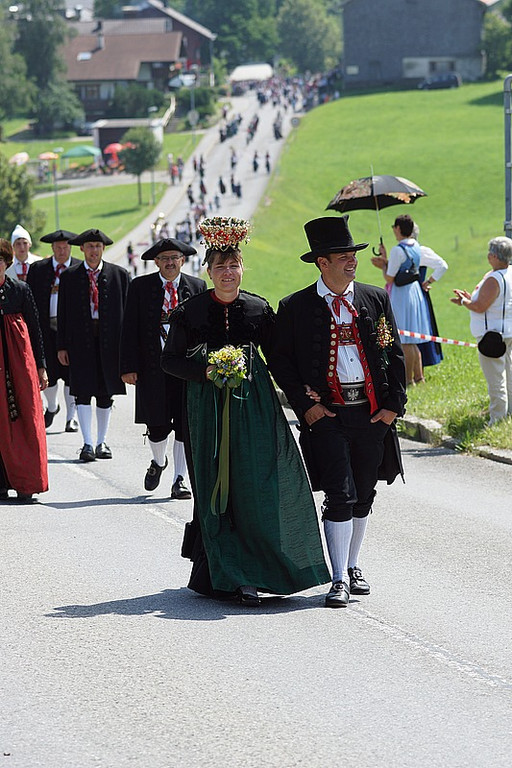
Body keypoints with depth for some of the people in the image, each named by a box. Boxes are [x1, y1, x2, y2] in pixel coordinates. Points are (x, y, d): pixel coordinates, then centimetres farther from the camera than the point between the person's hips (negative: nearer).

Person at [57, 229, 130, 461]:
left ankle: (102, 442, 19)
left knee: (105, 394, 8)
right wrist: (62, 346, 1)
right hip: (80, 341, -1)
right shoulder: (69, 276, 4)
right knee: (83, 392, -7)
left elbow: (127, 310, 6)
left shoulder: (119, 275, 4)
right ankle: (88, 444, -6)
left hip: (110, 341, 1)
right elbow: (63, 313, 6)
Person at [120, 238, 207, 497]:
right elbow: (130, 329, 2)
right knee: (157, 425, 2)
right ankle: (158, 462, 33)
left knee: (184, 425, -2)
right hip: (153, 367, 0)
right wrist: (129, 367, -5)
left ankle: (179, 479, 6)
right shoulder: (140, 287, 4)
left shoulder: (197, 287, 7)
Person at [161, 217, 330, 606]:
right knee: (217, 490, -1)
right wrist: (205, 371, -12)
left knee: (257, 487, -5)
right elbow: (170, 359, 5)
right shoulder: (192, 311, 0)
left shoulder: (259, 310, 4)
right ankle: (231, 576, 5)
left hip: (254, 406, 1)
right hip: (208, 408, -1)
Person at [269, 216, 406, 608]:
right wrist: (305, 404, -7)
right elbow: (280, 361, 2)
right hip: (327, 413, -3)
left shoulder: (376, 299, 6)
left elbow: (395, 354, 9)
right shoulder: (295, 307, -2)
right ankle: (339, 580, -6)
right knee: (339, 497, -10)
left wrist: (394, 405, 2)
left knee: (363, 496, 12)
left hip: (373, 412, 4)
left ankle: (353, 567, 27)